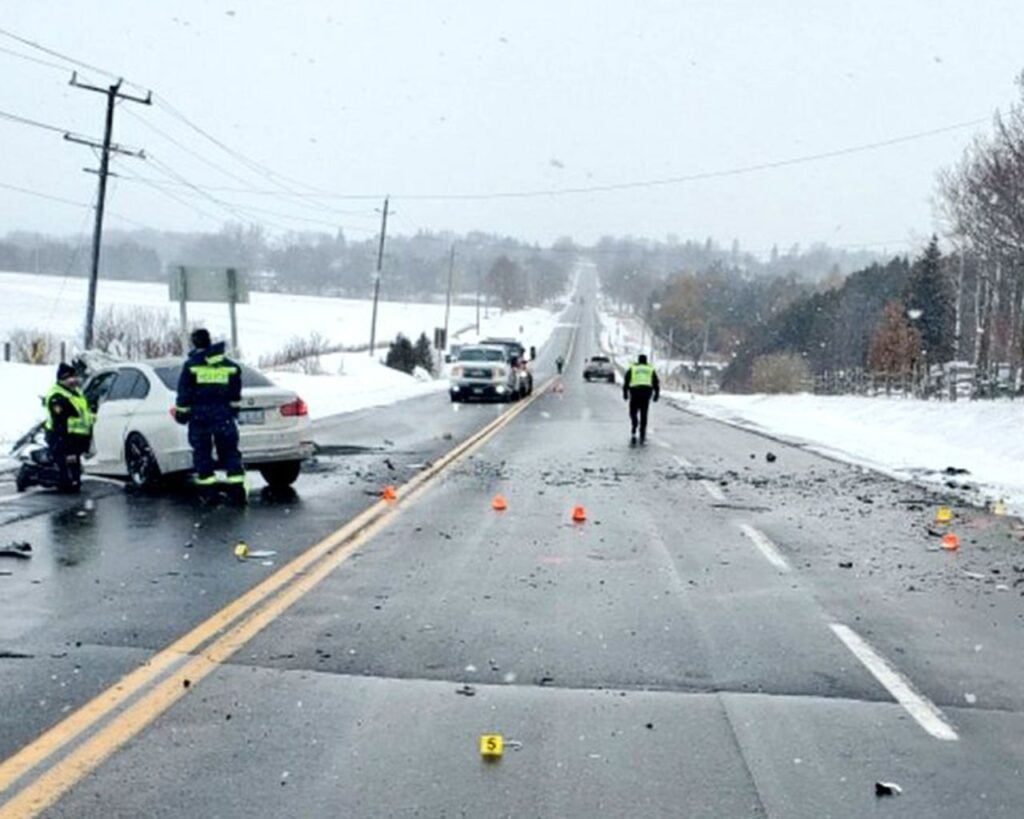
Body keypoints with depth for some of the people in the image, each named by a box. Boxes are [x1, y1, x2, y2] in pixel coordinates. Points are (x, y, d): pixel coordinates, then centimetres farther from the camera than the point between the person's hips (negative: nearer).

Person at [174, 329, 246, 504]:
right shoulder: (230, 366, 6)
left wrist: (181, 413, 6)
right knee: (230, 452, 5)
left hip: (199, 416, -2)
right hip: (223, 416, 2)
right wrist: (233, 410, 27)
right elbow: (236, 394, 14)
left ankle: (208, 491, 5)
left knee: (202, 453, 6)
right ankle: (237, 489, -2)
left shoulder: (191, 366, -4)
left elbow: (184, 393, -4)